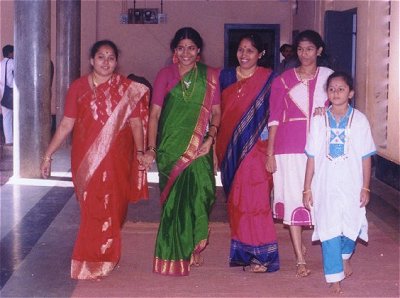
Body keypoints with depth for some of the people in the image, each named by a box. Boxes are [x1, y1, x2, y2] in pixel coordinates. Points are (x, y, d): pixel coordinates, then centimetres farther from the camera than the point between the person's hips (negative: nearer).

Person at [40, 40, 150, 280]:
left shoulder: (127, 89, 3)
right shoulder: (79, 87, 3)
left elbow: (136, 123, 2)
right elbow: (66, 124, 3)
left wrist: (140, 151, -9)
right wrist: (48, 155, -1)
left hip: (116, 160, 0)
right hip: (86, 159, 0)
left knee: (112, 207, 3)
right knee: (91, 208, 1)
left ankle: (104, 257, 23)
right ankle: (92, 261, 16)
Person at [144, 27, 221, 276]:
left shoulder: (210, 76, 7)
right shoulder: (165, 75, 5)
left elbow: (216, 111, 7)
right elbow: (155, 113, 1)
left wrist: (211, 136, -10)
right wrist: (151, 148, -7)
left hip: (199, 147, 0)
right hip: (170, 146, 0)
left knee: (197, 195, -6)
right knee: (174, 198, 1)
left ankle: (194, 248, 16)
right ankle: (174, 254, 14)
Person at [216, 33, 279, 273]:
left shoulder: (268, 79, -3)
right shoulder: (226, 77, 9)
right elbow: (219, 112, 13)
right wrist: (219, 148, 8)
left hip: (256, 148, -4)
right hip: (230, 148, 4)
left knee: (254, 199, -5)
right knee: (236, 200, 8)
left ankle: (262, 255, 4)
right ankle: (242, 252, 19)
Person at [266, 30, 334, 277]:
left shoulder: (328, 77, 6)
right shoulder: (283, 80, 2)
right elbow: (275, 118, 1)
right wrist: (269, 152, -2)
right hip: (290, 146, -2)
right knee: (293, 198, -2)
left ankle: (300, 243, 29)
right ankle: (300, 258, 6)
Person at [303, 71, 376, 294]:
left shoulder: (359, 120, -3)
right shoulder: (319, 120, 0)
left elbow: (366, 157, 1)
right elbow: (312, 157, 2)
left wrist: (366, 188, -2)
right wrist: (307, 189, 1)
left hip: (352, 186, 0)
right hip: (326, 186, 0)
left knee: (351, 226, 9)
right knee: (329, 231, -2)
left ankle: (345, 256, 42)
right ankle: (335, 278, 7)